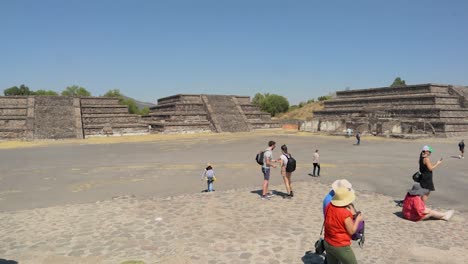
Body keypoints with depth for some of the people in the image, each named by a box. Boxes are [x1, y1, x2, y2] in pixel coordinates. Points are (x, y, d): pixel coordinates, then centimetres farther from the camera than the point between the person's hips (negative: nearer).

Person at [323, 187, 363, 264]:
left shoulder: (329, 207, -7)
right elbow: (351, 231, -14)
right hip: (341, 247, -6)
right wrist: (358, 219, 0)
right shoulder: (345, 214, -26)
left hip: (328, 243, 7)